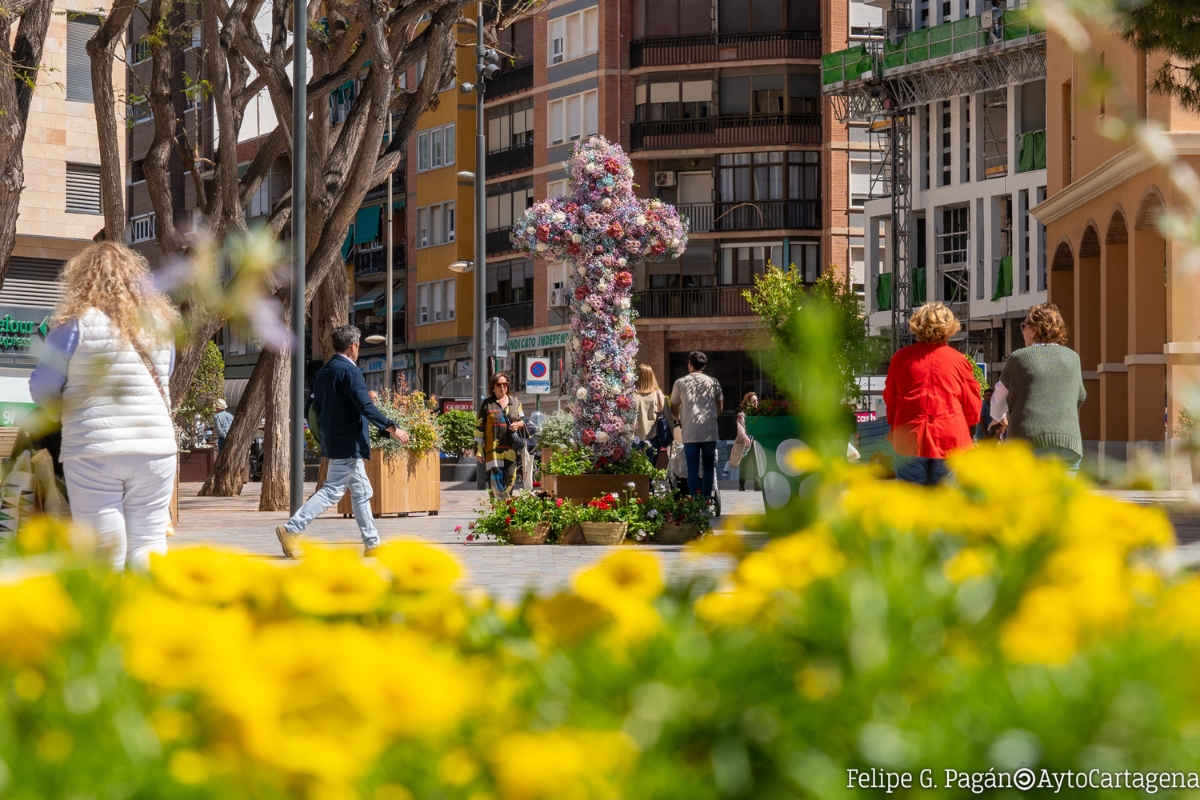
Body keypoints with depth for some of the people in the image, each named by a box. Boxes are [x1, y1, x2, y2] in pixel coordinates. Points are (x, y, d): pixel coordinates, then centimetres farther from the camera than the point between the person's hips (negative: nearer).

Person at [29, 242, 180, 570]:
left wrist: (65, 413, 20)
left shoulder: (77, 323, -5)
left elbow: (41, 389, 2)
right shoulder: (161, 323, 7)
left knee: (104, 554, 1)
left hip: (92, 449, -3)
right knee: (149, 545, 7)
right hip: (155, 448, 3)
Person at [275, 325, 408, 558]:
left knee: (361, 492, 13)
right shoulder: (350, 372, -15)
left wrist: (324, 439, 25)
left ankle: (372, 543, 15)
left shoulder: (323, 373, 11)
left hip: (333, 441, 10)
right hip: (348, 445, -10)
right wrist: (392, 428, -16)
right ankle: (291, 530, -12)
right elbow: (366, 407, -21)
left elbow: (316, 409, 17)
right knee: (332, 491, -8)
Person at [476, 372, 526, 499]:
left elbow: (523, 420, 19)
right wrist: (478, 450, 0)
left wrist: (518, 424, -7)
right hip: (493, 449, -3)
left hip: (511, 450, 3)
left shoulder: (515, 402, 14)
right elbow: (479, 428, 5)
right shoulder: (487, 404, 5)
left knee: (510, 479, 2)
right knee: (496, 480, -9)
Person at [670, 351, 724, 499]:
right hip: (709, 431, 1)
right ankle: (706, 498, 8)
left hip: (690, 432, -1)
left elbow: (674, 409, 11)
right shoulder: (713, 382, 7)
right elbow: (720, 407, 18)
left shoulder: (680, 383, 3)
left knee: (692, 468, 1)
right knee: (709, 466, 11)